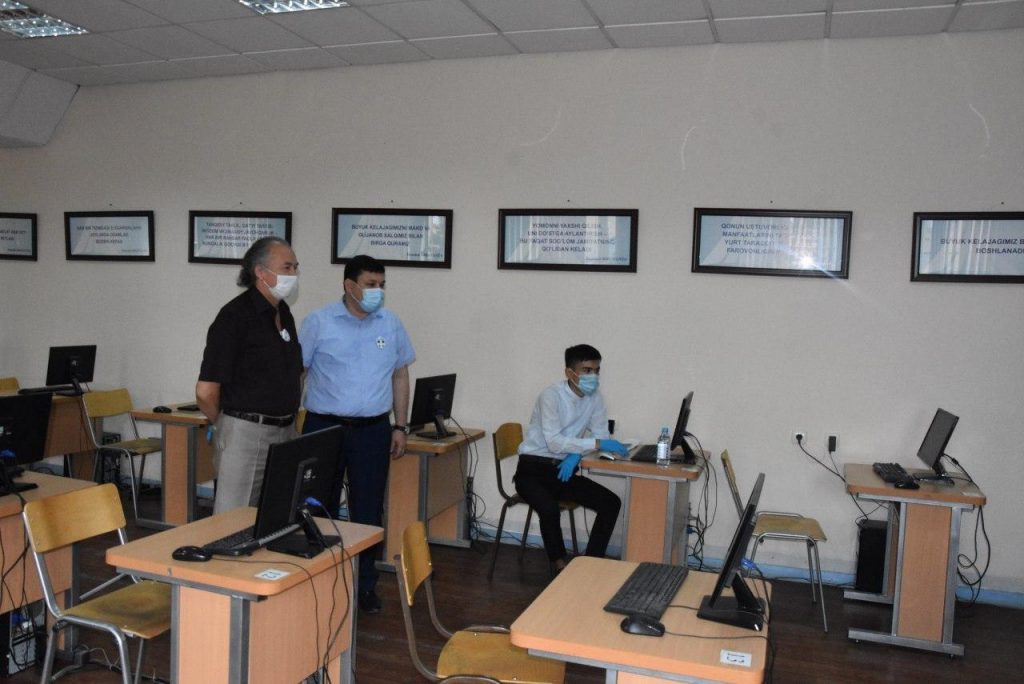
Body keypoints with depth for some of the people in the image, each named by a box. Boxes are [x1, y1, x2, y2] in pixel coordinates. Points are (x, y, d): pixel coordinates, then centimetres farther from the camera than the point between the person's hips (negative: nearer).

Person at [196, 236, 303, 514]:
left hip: (286, 432, 7)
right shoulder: (235, 316, -13)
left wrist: (289, 416, 14)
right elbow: (206, 392, -15)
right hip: (246, 433, -7)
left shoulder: (284, 314, 11)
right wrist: (226, 425, 0)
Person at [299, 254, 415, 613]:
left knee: (369, 512, 8)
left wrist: (400, 426, 8)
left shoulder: (391, 324, 5)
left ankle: (365, 584, 22)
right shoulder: (319, 322, -4)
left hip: (373, 431, 2)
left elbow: (400, 376, 11)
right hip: (323, 428, -2)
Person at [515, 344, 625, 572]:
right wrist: (597, 443, -33)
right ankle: (560, 564, -12)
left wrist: (576, 454, -18)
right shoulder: (551, 395, -20)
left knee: (611, 503, -11)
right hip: (533, 470, -6)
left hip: (564, 470, 6)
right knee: (549, 508, -34)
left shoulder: (594, 397, 0)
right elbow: (554, 442, -28)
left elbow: (601, 434, 1)